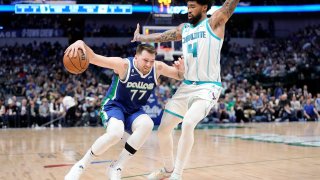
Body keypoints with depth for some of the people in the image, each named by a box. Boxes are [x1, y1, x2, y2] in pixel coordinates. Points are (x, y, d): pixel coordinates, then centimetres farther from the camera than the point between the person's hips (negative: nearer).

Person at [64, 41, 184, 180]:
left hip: (134, 111, 5)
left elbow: (180, 76, 3)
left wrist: (181, 69, -22)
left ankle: (117, 167, -20)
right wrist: (81, 43, -53)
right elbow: (93, 58, -30)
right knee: (116, 133, -37)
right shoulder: (124, 65, -23)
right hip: (114, 106, -4)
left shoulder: (157, 68, -10)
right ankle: (81, 165, -14)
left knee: (147, 124, -32)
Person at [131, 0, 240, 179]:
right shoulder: (184, 28, 13)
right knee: (163, 129, 7)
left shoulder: (215, 22, -4)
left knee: (188, 123, -29)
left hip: (208, 87, -7)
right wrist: (140, 38, 39)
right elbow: (161, 36, 28)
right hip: (187, 86, 7)